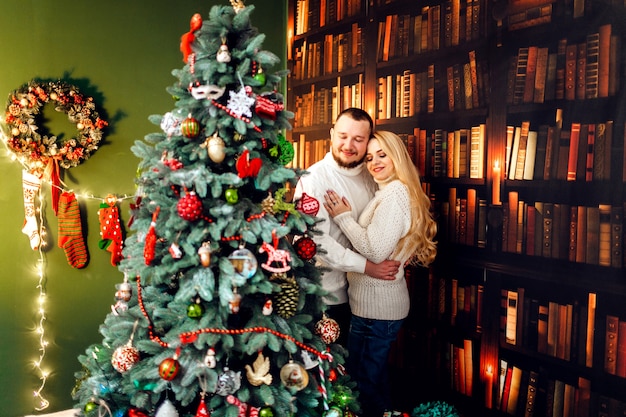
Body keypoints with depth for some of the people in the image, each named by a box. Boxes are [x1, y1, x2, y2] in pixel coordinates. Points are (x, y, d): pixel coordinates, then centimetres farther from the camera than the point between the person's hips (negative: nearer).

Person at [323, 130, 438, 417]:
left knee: (363, 377, 6)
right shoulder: (387, 192, 13)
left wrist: (343, 217, -17)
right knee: (373, 374, 24)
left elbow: (375, 250, -26)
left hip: (376, 306, -10)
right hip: (379, 301, 10)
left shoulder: (395, 193, -19)